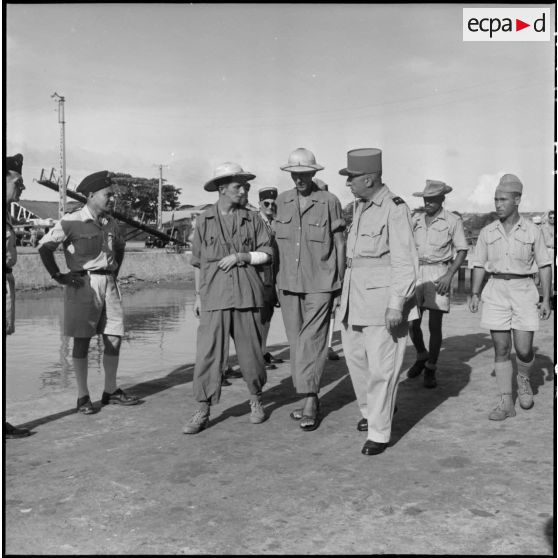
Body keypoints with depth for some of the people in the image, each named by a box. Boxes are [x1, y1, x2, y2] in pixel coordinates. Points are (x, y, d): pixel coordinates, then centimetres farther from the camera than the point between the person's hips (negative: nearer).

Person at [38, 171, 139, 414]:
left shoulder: (110, 223, 11)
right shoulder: (72, 221, -9)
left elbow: (120, 247, 29)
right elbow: (44, 246, -9)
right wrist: (58, 276, -9)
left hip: (109, 284, 6)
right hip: (83, 284, -6)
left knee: (114, 338, 6)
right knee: (82, 341, 1)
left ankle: (111, 391, 20)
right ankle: (83, 396, 11)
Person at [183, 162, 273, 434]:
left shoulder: (252, 219, 6)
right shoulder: (205, 220, 7)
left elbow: (266, 253, 7)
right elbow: (198, 261, 13)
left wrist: (241, 256, -9)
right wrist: (198, 295, 13)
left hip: (246, 293, 1)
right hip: (214, 296, 0)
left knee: (250, 350, 6)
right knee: (207, 352, -4)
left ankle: (256, 400, 27)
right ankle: (202, 411, 5)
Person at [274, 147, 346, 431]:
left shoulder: (329, 201, -3)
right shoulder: (282, 201, 8)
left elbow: (339, 245, 0)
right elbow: (277, 242, 12)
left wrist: (339, 286, -1)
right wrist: (276, 283, 10)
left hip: (319, 283, -4)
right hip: (289, 282, 4)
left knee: (312, 341, -8)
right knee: (296, 342, 9)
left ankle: (310, 403, -1)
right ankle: (311, 398, 21)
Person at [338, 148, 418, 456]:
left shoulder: (395, 209, -13)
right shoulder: (361, 207, 13)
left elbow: (405, 261, -16)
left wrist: (396, 304, -20)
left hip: (383, 301, -9)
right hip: (354, 300, 9)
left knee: (382, 367, -1)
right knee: (355, 357, 16)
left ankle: (379, 432, 10)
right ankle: (371, 410, 37)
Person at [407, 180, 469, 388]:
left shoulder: (453, 221, -2)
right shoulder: (417, 220, 11)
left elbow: (462, 251, -2)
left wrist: (449, 276, -12)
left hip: (439, 275, -4)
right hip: (417, 273, 4)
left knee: (435, 324, -2)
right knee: (412, 323, 1)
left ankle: (431, 369, 12)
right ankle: (421, 356, 28)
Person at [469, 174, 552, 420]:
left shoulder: (532, 231, 0)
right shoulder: (487, 232, 5)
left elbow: (544, 266, 3)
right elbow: (479, 265, 8)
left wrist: (546, 300, -3)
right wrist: (475, 294, -4)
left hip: (523, 291, -2)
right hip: (495, 291, 2)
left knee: (523, 349, -4)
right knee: (501, 349, 1)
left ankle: (523, 379, 29)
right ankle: (506, 403, 9)